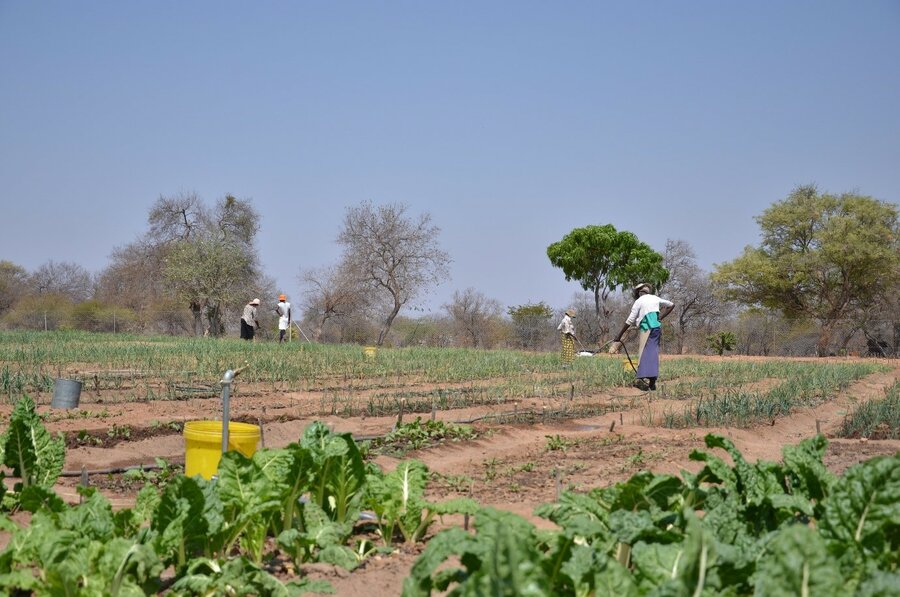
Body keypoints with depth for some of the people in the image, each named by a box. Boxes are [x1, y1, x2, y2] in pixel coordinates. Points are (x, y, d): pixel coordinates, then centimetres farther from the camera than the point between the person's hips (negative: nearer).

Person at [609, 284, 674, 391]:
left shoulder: (638, 301, 2)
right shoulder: (655, 298, 17)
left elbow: (629, 321, 0)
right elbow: (671, 305, 30)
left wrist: (618, 337, 4)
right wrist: (661, 317, 24)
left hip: (646, 328, -5)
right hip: (657, 327, 5)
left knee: (644, 353, -9)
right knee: (654, 353, 5)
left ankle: (643, 378, -25)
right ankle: (652, 381, -1)